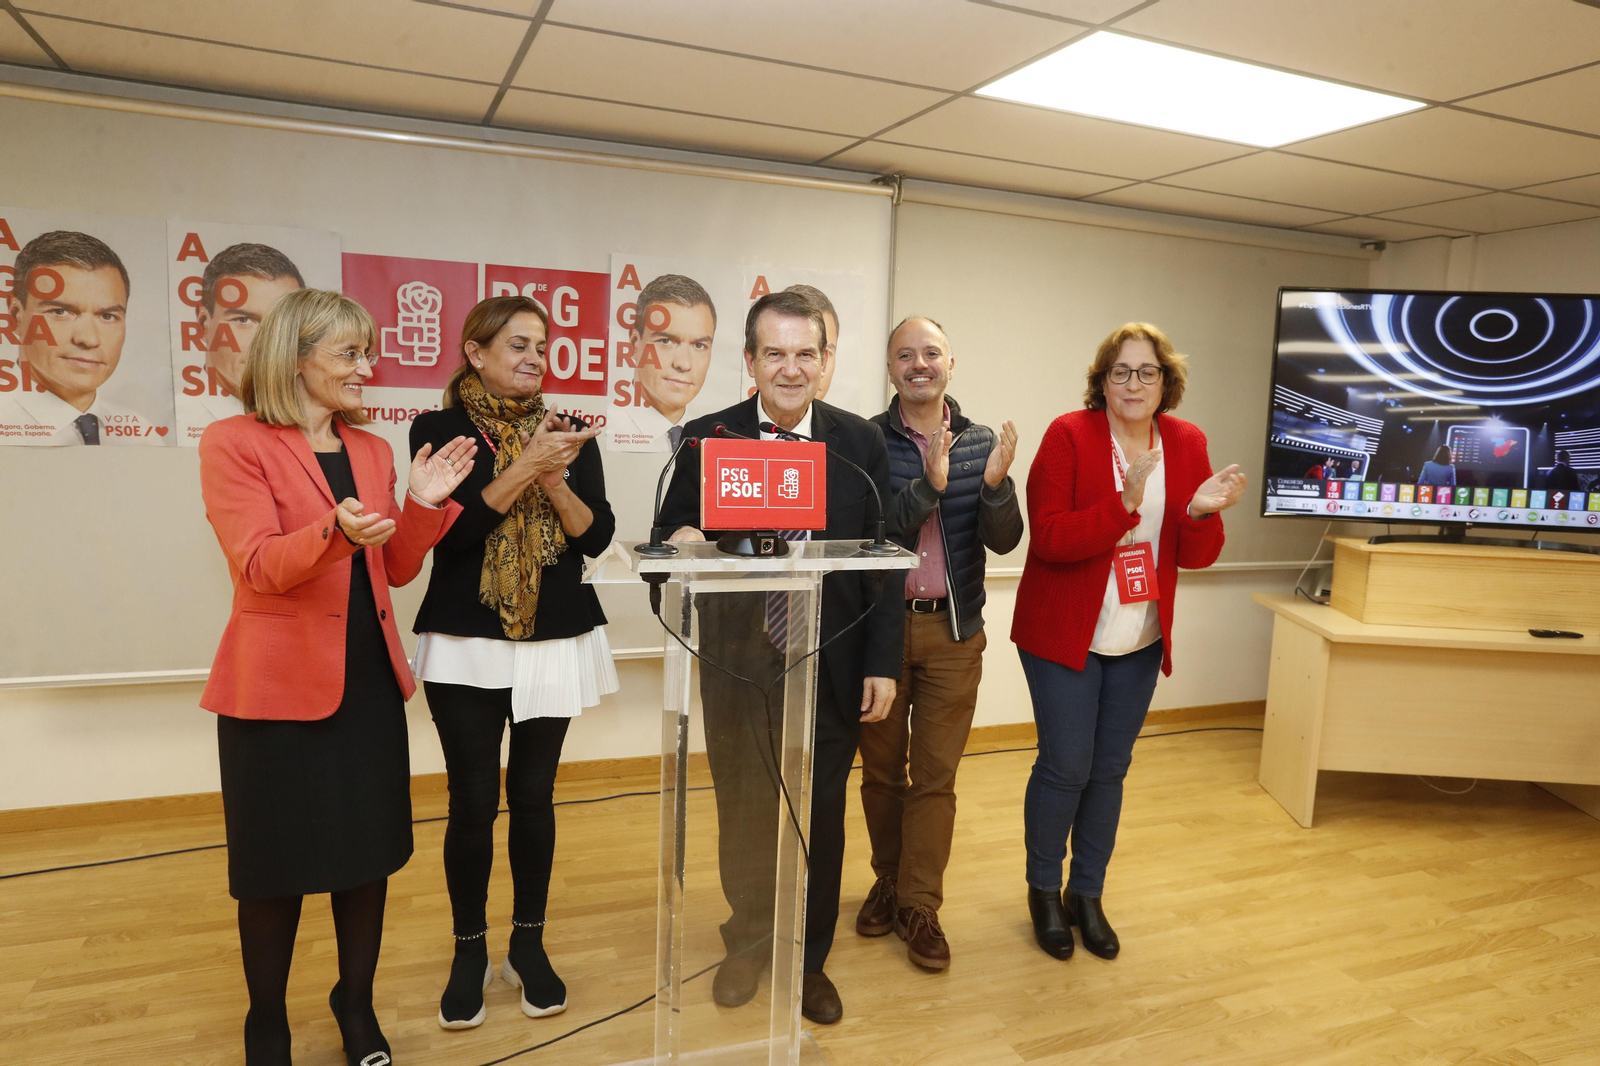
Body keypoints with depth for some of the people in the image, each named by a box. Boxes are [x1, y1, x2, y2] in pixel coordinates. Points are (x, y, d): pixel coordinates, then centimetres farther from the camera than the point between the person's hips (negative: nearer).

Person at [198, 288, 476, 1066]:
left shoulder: (372, 449, 10)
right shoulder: (234, 443, -6)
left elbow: (394, 571, 9)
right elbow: (260, 566, -17)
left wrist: (423, 505, -8)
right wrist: (335, 531, -35)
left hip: (368, 675, 5)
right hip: (279, 681, -5)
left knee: (371, 850, 11)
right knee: (277, 862, 8)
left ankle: (356, 1002, 32)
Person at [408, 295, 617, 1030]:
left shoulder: (568, 433, 6)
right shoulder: (438, 429, -2)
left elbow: (596, 536, -1)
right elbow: (443, 531, -14)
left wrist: (554, 479, -17)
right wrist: (523, 467, -20)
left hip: (556, 641, 2)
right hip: (465, 644, -2)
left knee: (534, 796, 10)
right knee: (473, 803, 3)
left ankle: (529, 943, 26)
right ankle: (470, 950, 23)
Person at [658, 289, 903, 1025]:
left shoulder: (861, 441, -2)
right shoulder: (706, 438, -4)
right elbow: (673, 540, 0)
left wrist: (883, 664, -4)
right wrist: (682, 542, -24)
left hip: (832, 668, 1)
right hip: (737, 666, 0)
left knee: (821, 819, 14)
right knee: (743, 814, 16)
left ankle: (808, 959, 36)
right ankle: (748, 943, 41)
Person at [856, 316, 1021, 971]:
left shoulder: (982, 443, 1)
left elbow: (1004, 540, -4)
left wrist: (994, 483, -23)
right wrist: (929, 485, -28)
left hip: (954, 630, 1)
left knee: (936, 776, 7)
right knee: (881, 767, 13)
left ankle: (920, 905, 20)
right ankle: (888, 881, 33)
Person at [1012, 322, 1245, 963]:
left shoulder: (1186, 444, 3)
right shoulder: (1068, 436, -11)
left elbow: (1197, 557, 3)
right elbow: (1048, 536, -21)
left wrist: (1201, 512, -18)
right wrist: (1125, 505, -31)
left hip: (1140, 642, 5)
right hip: (1065, 634, -4)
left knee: (1109, 770, 13)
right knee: (1066, 765, 0)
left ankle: (1087, 895, 31)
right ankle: (1044, 891, 24)